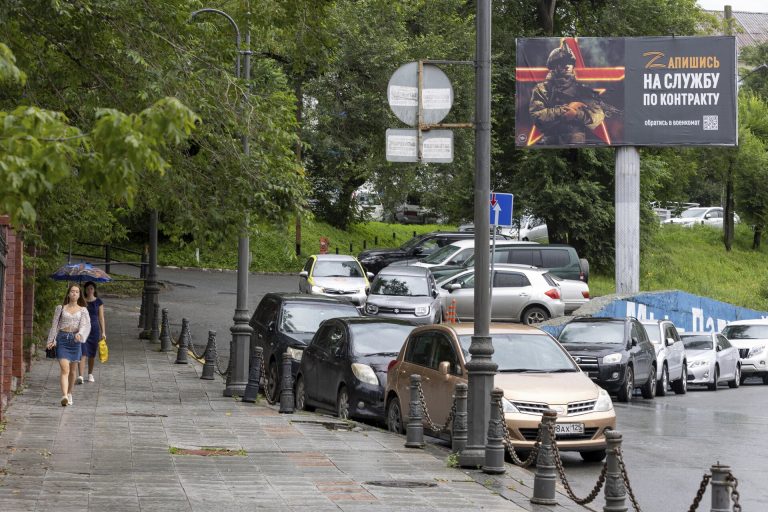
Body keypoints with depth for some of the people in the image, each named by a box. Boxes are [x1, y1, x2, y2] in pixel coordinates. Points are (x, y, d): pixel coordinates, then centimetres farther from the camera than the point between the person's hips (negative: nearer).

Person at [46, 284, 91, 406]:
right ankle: (64, 396, -25)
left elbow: (85, 325, -5)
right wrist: (52, 340, 4)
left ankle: (69, 394, 29)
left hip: (75, 340, 2)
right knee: (64, 369, -15)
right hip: (62, 338, -2)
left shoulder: (83, 310, 8)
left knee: (72, 370, 11)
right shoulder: (61, 308, 8)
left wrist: (80, 334, -24)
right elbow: (55, 325, 10)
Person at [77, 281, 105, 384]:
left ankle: (90, 374, 28)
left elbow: (101, 317, 5)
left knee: (92, 354, 11)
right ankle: (80, 376, -20)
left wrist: (103, 331, 1)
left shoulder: (98, 302, 4)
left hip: (94, 329, 1)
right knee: (83, 353, -13)